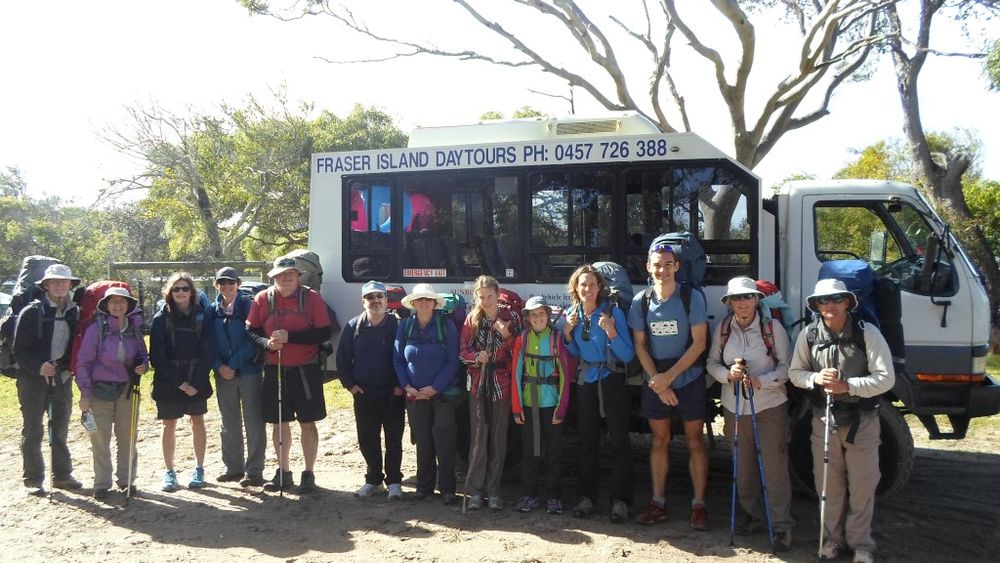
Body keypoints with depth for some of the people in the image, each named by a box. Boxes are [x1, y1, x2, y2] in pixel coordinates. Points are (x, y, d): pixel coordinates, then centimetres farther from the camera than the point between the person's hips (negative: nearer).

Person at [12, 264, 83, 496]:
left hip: (62, 379, 4)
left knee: (60, 429, 14)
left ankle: (62, 475, 25)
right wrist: (39, 367, -23)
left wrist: (66, 366, -5)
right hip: (34, 380, -4)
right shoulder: (32, 311, -10)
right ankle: (33, 480, 13)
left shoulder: (75, 313, 4)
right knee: (32, 432, 4)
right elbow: (19, 349, -11)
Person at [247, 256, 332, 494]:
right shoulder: (262, 299, 2)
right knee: (279, 423, 11)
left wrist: (290, 336, -19)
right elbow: (251, 331, 7)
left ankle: (309, 474, 14)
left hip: (306, 370, -3)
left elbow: (324, 333, -11)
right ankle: (283, 473, 24)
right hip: (274, 370, 3)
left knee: (307, 423, 4)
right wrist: (267, 342, -14)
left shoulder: (311, 298, -6)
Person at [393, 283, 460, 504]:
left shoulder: (446, 326, -7)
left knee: (444, 441, -2)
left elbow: (453, 362, -8)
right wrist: (407, 387, -7)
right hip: (415, 393, 3)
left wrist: (434, 388, -14)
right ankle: (424, 485, 21)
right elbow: (398, 359, 4)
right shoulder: (405, 326, 2)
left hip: (443, 393, -3)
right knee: (422, 440, 9)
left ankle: (447, 488, 7)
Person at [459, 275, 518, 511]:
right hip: (478, 385, 0)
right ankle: (475, 489, 9)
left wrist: (506, 335, -20)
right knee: (478, 439, 2)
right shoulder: (471, 320, 2)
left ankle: (493, 489, 15)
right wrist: (476, 357, -18)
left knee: (498, 440, 6)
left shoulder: (508, 318, -2)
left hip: (502, 385, 0)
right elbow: (462, 352, 2)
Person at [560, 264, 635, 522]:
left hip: (612, 381, -4)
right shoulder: (571, 315, 2)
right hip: (585, 381, 4)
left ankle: (620, 500, 1)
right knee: (587, 440, 9)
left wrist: (611, 332, -28)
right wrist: (567, 333, -6)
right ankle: (587, 496, 17)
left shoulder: (613, 312, -12)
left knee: (619, 440, -5)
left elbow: (628, 356, -14)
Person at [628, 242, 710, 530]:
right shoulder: (641, 302, -1)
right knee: (659, 441, 9)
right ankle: (658, 502, 16)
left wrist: (669, 376, -15)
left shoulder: (692, 297, -9)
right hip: (655, 382, 3)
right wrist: (657, 381, -9)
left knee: (695, 441, 2)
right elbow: (640, 345, 2)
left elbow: (699, 342, -11)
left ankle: (699, 504, 9)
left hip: (689, 379, -2)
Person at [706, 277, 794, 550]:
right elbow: (712, 363, 7)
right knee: (744, 465, 12)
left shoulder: (773, 327, -9)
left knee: (774, 466, -4)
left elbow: (786, 367, -6)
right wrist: (728, 374, -14)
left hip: (770, 406, -3)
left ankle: (782, 525, 5)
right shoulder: (722, 329, 0)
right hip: (735, 406, 4)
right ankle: (752, 515, 28)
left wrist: (761, 381, -21)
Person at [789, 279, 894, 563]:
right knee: (828, 484, 11)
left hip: (862, 420, -2)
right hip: (824, 419, 2)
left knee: (862, 485, 7)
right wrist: (816, 378, -15)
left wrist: (848, 386, -22)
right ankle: (832, 539, 27)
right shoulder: (808, 335, -3)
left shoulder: (867, 333, -11)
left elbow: (886, 378, -12)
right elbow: (795, 373, 5)